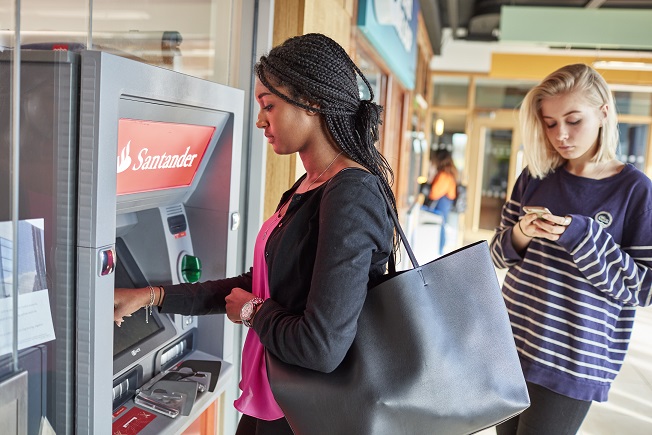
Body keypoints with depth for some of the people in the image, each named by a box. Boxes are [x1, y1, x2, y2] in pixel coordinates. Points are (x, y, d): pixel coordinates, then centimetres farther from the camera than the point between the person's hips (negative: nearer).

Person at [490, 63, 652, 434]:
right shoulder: (536, 177, 3)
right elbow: (500, 253, 7)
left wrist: (582, 236, -22)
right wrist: (522, 234, -14)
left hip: (572, 362, -4)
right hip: (510, 342, 4)